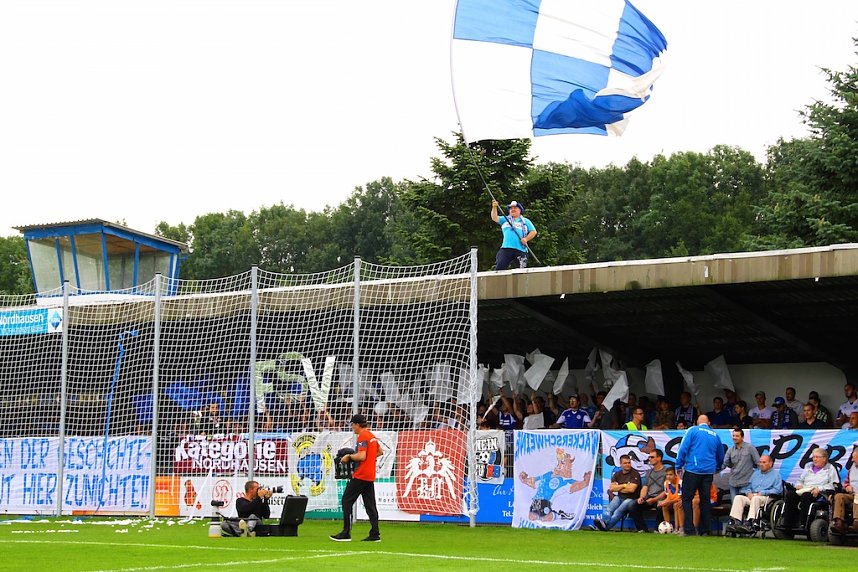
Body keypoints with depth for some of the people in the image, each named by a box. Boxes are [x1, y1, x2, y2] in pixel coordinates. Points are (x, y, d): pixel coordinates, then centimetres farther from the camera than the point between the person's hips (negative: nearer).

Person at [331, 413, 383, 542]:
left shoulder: (362, 437, -13)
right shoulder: (372, 436, 15)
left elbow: (361, 456, -22)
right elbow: (380, 452, 26)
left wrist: (349, 456, -8)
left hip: (360, 475, -9)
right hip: (370, 475, 9)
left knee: (347, 500, -4)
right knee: (370, 504, 9)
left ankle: (346, 533, -6)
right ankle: (375, 534, 5)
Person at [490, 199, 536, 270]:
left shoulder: (525, 221, 17)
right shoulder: (505, 219, 19)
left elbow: (533, 232, 11)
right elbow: (495, 218, 4)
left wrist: (526, 239, -7)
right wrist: (494, 207, -12)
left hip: (521, 249, 0)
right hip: (506, 248, 0)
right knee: (499, 268, -12)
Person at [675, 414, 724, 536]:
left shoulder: (692, 430, 1)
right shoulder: (715, 435, 14)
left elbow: (683, 449, -6)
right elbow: (721, 456, 24)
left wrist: (679, 466, 1)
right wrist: (716, 468, 40)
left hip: (693, 470, -4)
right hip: (709, 472, 4)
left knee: (687, 499, 0)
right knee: (705, 501, 9)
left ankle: (689, 529, -9)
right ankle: (705, 530, 9)